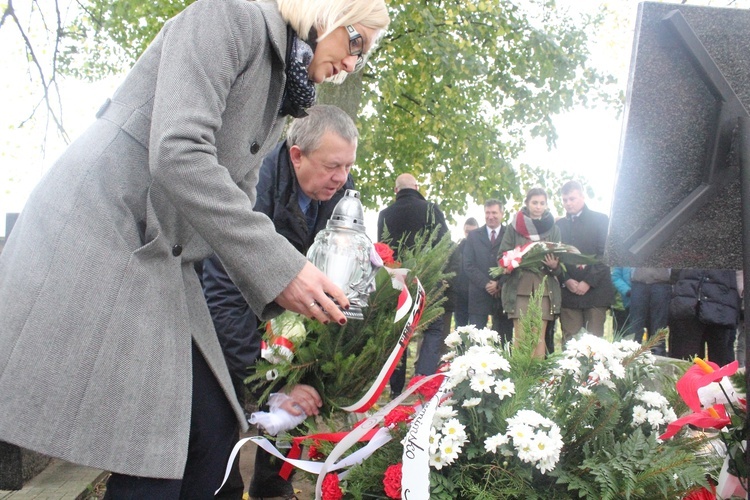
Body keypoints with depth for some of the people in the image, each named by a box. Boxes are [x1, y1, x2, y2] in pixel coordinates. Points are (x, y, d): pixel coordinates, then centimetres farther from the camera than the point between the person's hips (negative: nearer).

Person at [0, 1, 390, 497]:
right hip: (93, 236, -9)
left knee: (211, 432, 6)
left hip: (159, 263, 9)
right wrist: (277, 266, -23)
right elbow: (177, 153, -23)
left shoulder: (277, 104, 18)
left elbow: (237, 214, 15)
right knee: (149, 456, -9)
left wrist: (287, 298, 3)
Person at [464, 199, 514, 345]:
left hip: (503, 293, -1)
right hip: (479, 294, 1)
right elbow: (468, 265, 4)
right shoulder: (473, 236, 12)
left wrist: (500, 284, -11)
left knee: (504, 340, 2)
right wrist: (486, 283, -9)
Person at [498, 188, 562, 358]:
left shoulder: (553, 229, 12)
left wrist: (554, 265, -11)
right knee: (521, 337, -4)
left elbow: (560, 261, 11)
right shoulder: (514, 227, 6)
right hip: (519, 287, -1)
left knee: (540, 338, 0)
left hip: (544, 288, 2)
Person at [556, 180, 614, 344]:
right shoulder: (559, 225, 16)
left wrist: (588, 282, -10)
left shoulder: (600, 220, 6)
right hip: (568, 291, 3)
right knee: (569, 341, -2)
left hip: (595, 290, -2)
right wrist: (566, 280, -5)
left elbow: (605, 254, -2)